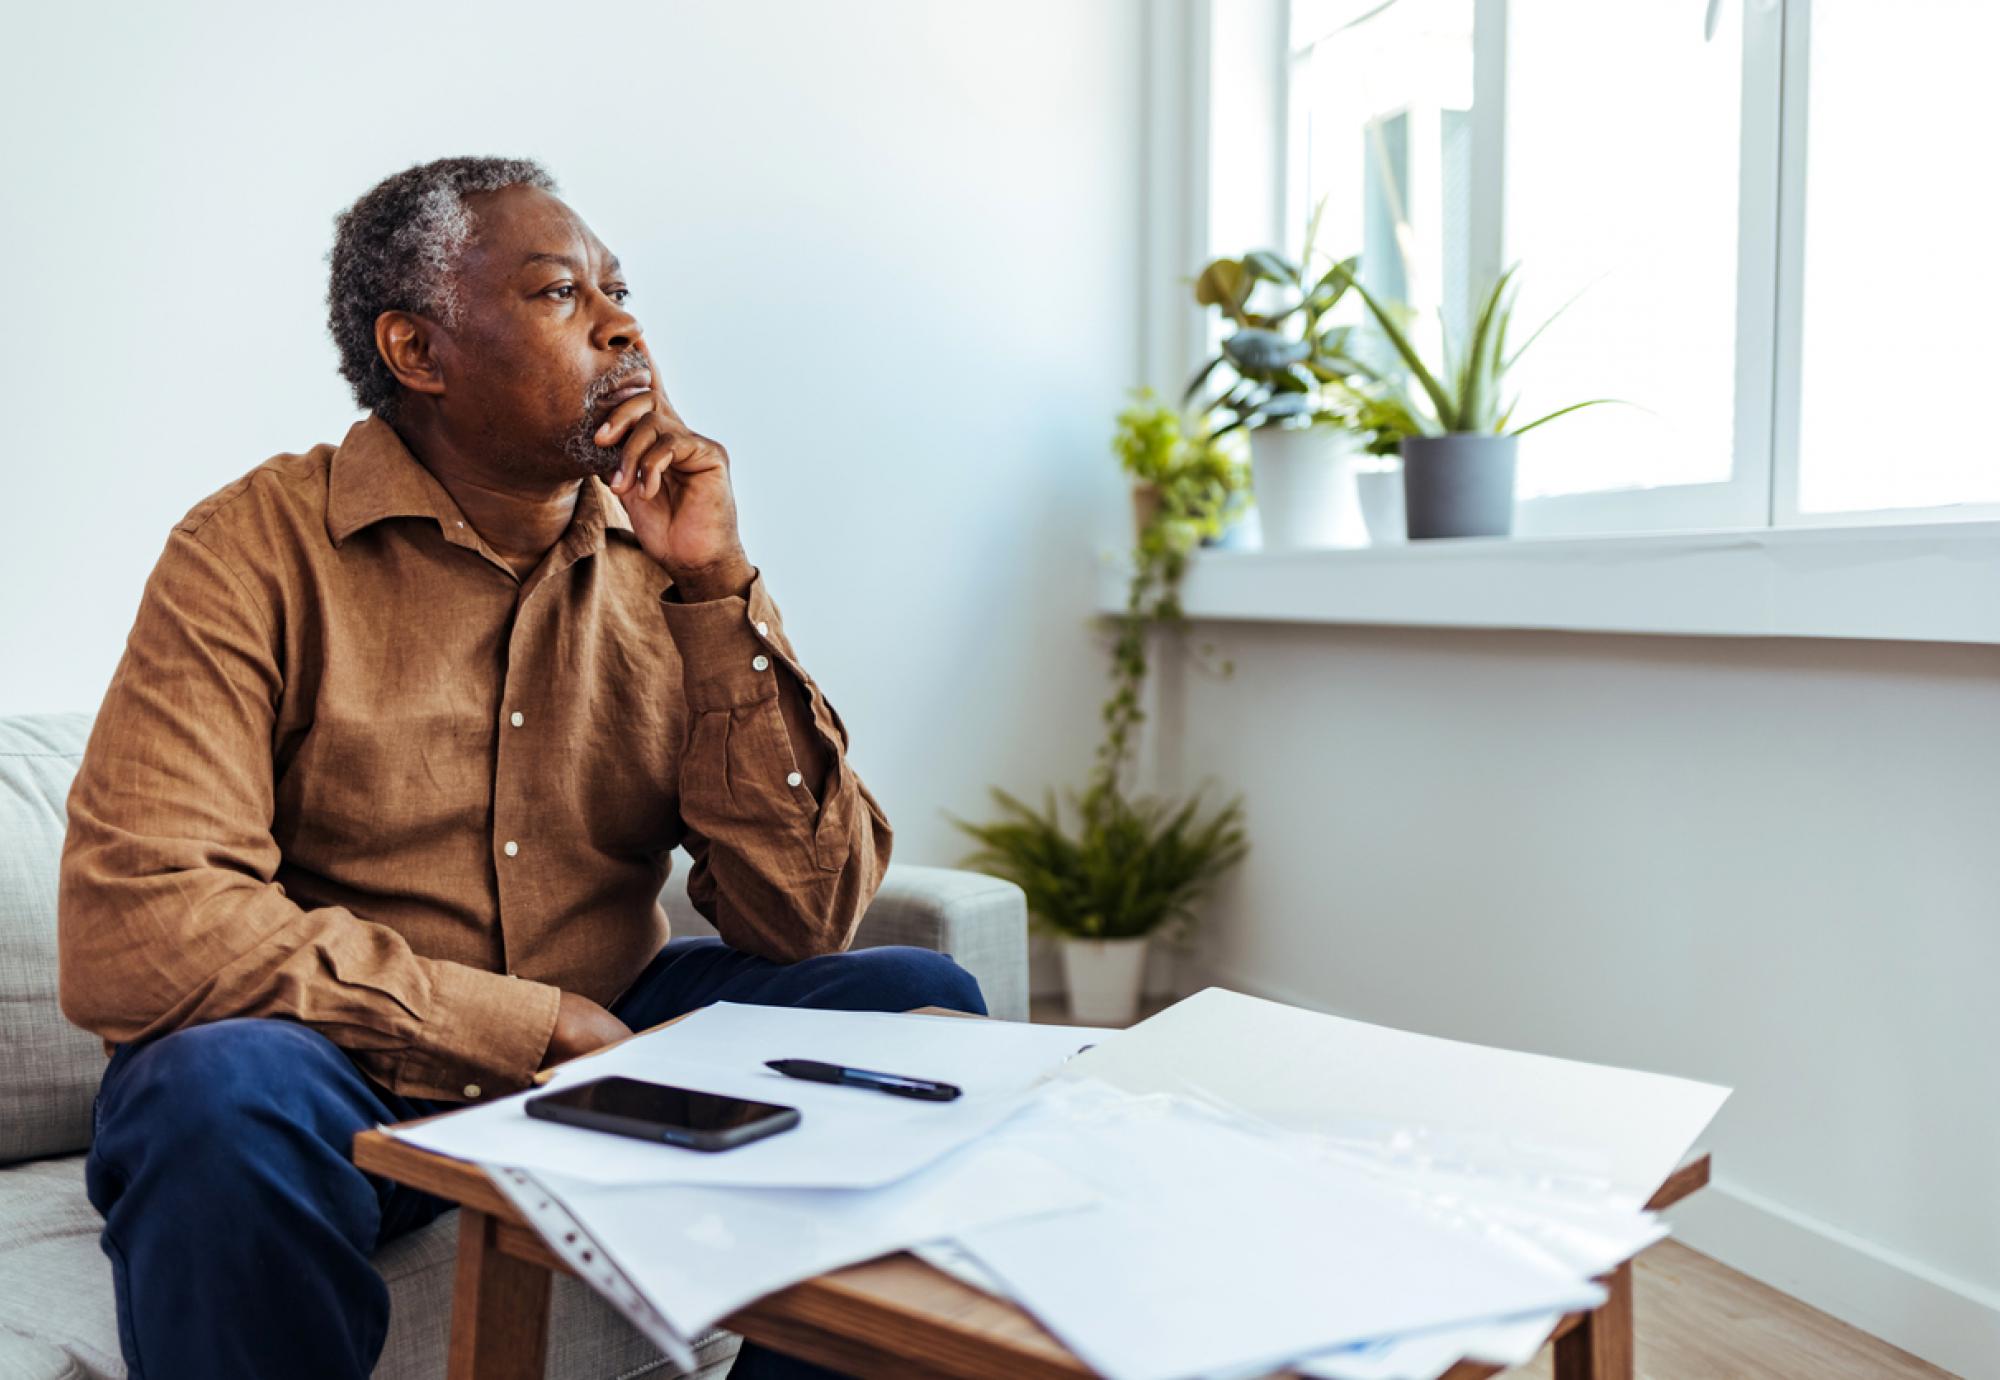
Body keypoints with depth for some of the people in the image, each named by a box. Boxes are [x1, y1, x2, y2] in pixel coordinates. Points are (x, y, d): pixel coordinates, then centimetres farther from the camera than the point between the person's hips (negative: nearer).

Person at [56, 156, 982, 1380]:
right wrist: (530, 1029, -21)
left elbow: (804, 922, -8)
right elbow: (133, 926, -22)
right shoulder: (259, 548, -10)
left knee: (922, 1004, -13)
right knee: (220, 1096, -35)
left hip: (609, 1035, 4)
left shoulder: (659, 560, 0)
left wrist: (718, 585, -16)